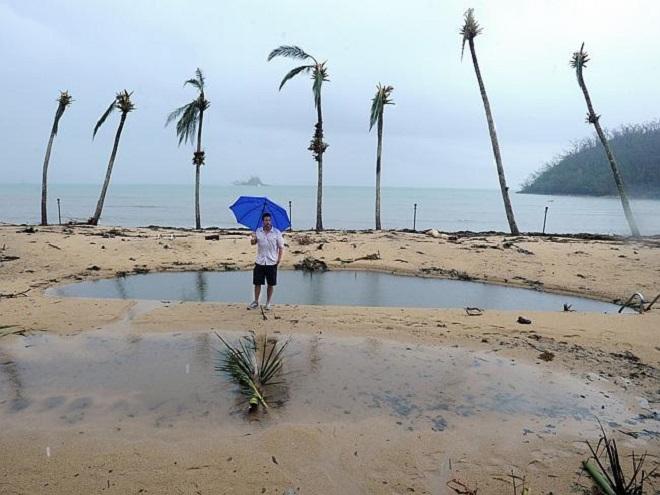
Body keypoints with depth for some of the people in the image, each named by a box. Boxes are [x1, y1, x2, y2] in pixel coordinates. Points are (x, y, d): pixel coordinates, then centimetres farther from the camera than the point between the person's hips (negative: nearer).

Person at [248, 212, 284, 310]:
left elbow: (281, 247, -2)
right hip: (260, 262, 2)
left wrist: (279, 259, -12)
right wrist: (253, 238, -19)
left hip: (272, 263, -2)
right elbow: (253, 243, 4)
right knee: (257, 283, 7)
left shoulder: (276, 232, -3)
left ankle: (268, 303, 19)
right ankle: (256, 302, 22)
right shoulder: (258, 231, 4)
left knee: (271, 284, 5)